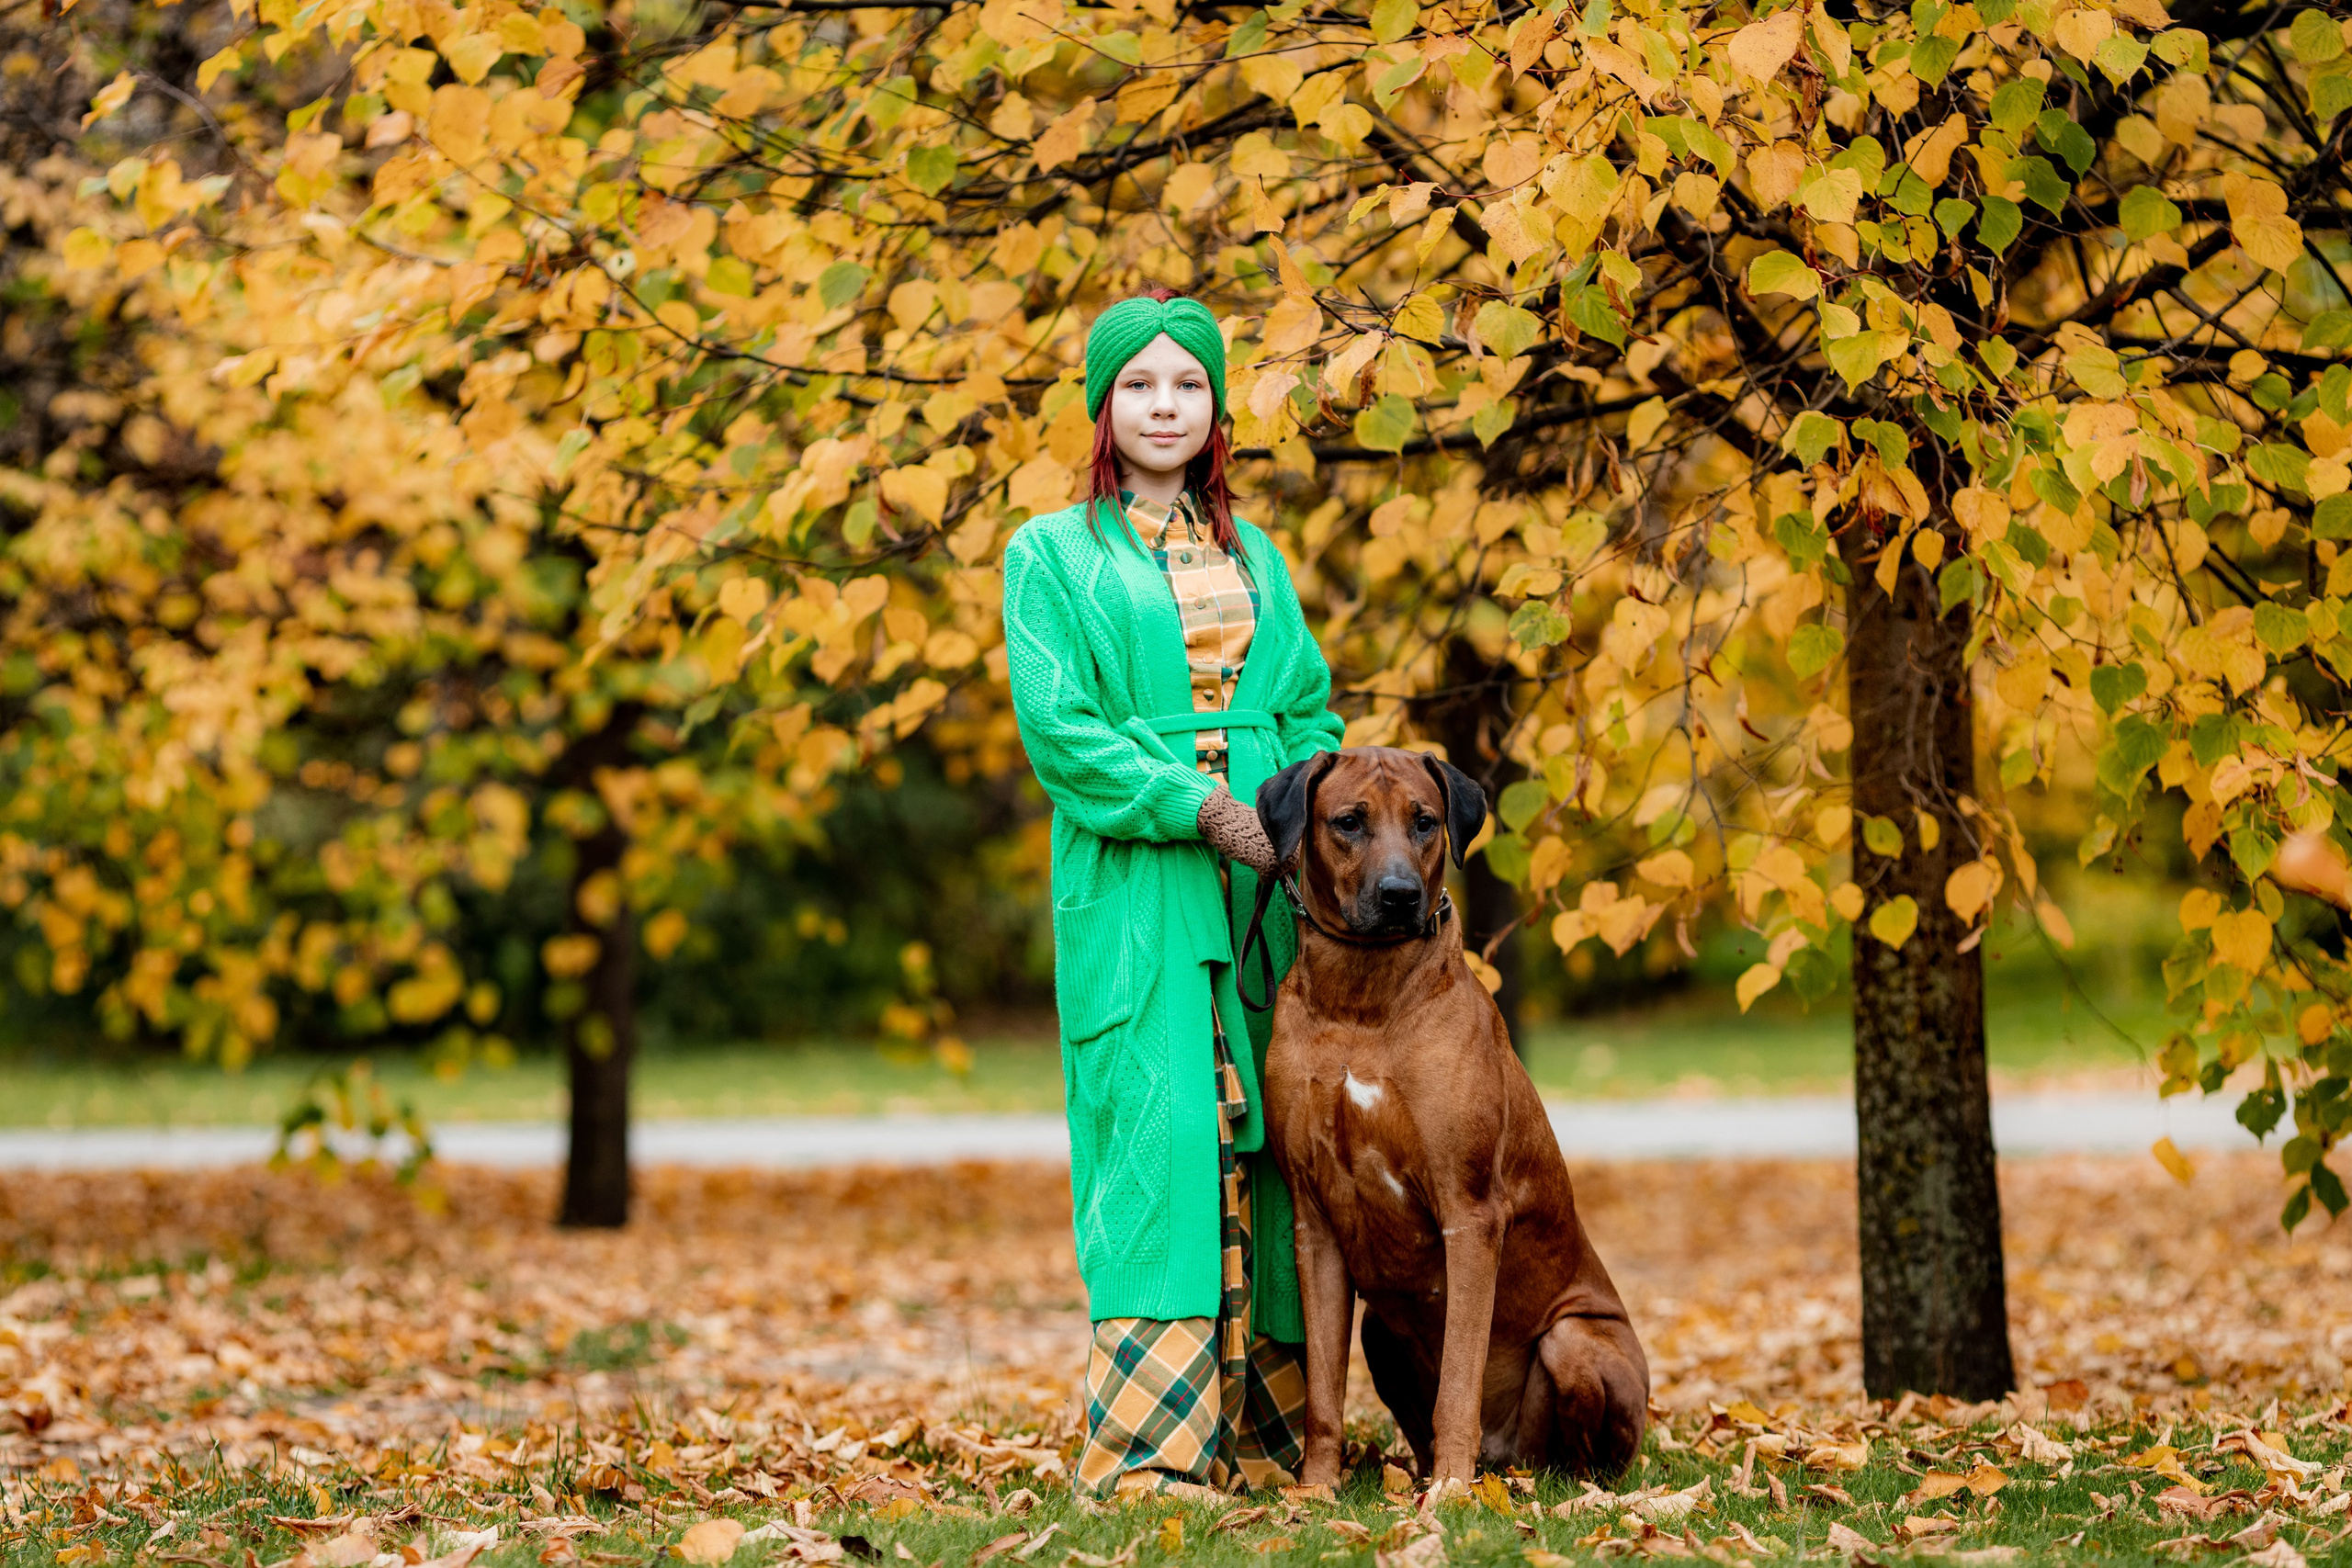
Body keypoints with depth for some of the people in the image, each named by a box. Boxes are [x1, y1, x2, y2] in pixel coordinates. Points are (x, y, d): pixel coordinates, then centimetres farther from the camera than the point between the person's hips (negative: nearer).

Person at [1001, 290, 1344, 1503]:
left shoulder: (1255, 558, 19)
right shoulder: (1052, 554, 5)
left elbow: (1309, 711, 16)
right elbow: (1057, 729, -5)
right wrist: (1197, 807, -15)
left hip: (1264, 893, 5)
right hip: (1133, 891, -4)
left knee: (1264, 1145, 1)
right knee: (1156, 1142, -11)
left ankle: (1267, 1425, 5)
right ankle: (1145, 1445, -11)